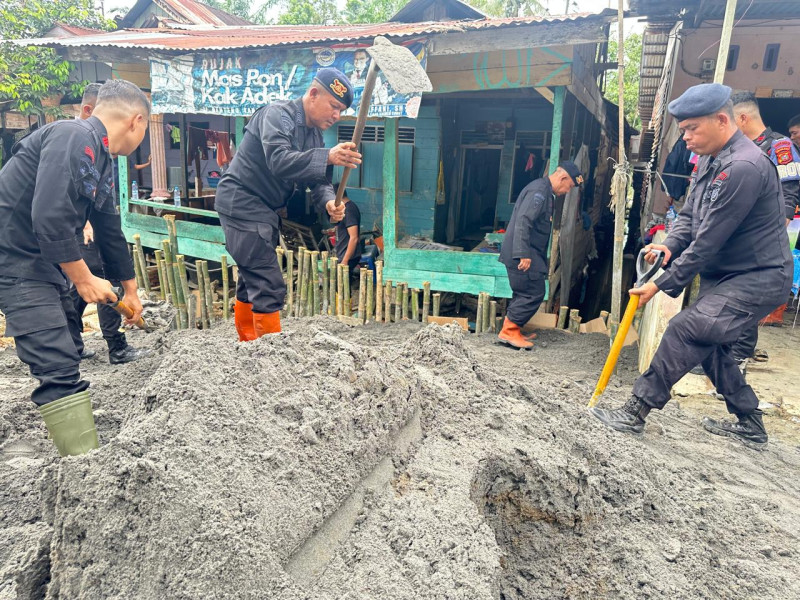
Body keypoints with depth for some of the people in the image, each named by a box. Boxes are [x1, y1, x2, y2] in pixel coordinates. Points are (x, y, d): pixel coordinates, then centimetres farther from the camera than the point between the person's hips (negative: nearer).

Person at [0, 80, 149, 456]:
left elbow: (110, 231, 21)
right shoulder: (75, 138, -17)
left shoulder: (101, 161, 14)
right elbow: (49, 217, -26)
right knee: (58, 367, -15)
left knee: (62, 360, 15)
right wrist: (83, 279, -16)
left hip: (44, 262, 10)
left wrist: (130, 291, 28)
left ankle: (81, 458, 27)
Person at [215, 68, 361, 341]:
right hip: (242, 205, -9)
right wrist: (327, 157, -45)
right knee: (269, 287, -12)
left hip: (263, 210, 10)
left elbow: (317, 178, 3)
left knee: (251, 282, 18)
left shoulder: (313, 132, 10)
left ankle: (247, 343, 32)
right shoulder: (277, 116, -16)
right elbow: (279, 161, -33)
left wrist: (328, 201, -18)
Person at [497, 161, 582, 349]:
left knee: (524, 293, 13)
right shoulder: (539, 190, -14)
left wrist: (542, 259, 28)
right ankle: (509, 331, -4)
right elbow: (522, 221, -24)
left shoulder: (546, 192, 20)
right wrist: (523, 254, -29)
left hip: (528, 253, 11)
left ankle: (511, 331, 20)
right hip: (523, 254, -11)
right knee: (534, 293, -8)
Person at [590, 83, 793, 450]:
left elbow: (708, 241, -25)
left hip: (759, 278, -10)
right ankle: (750, 425, 30)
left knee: (685, 330, -20)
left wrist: (663, 285, -20)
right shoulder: (710, 160, 6)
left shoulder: (744, 166, -25)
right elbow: (689, 216, 10)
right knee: (706, 343, 14)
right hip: (724, 274, 10)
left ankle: (637, 412, -10)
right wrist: (669, 246, -11)